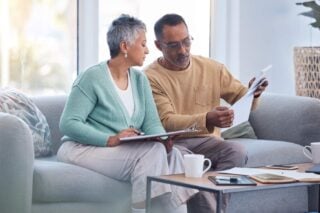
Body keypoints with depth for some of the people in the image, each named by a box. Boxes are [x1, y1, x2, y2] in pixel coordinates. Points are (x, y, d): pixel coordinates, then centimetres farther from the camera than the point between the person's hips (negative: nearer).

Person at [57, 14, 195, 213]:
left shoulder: (140, 79, 10)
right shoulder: (92, 77, -11)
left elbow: (152, 123, 4)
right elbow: (68, 124, -18)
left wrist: (164, 139, -19)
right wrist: (110, 140, -29)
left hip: (127, 151, 7)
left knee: (171, 153, -20)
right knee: (152, 151, -28)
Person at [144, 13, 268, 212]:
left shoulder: (213, 68, 6)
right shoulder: (150, 77, -6)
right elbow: (166, 122, -16)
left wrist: (252, 94, -16)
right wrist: (207, 120, -32)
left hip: (206, 140, 3)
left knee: (237, 151, -28)